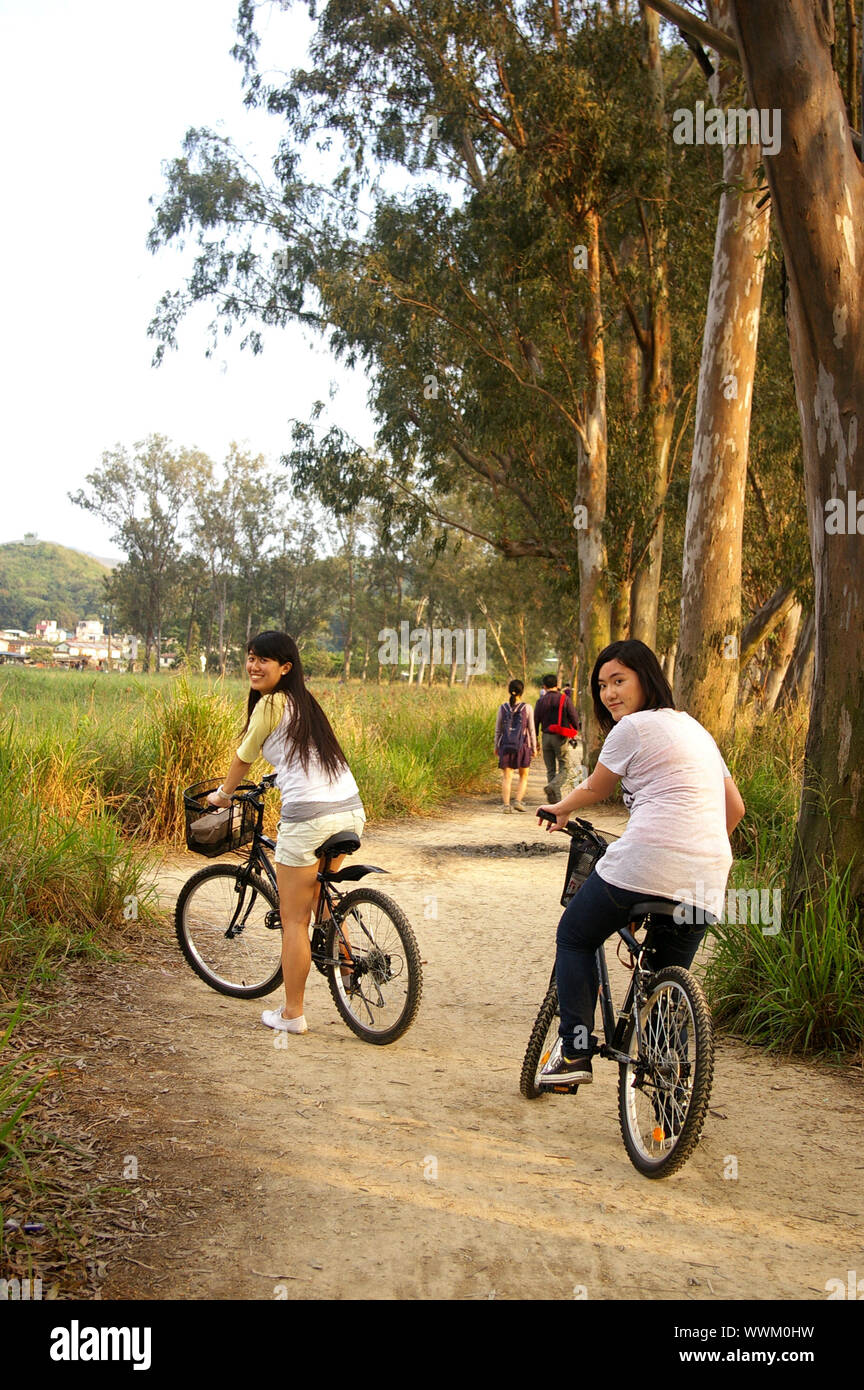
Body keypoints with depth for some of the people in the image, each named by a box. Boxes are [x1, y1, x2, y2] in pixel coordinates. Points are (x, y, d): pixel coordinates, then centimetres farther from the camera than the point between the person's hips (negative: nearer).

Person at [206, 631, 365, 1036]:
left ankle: (292, 1014, 13)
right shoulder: (304, 700, 18)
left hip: (309, 817, -8)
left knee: (294, 919, 5)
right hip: (351, 810, 8)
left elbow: (243, 759, 8)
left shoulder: (270, 704, -4)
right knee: (322, 903, 27)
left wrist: (222, 795, 26)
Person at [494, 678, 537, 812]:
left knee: (507, 777, 5)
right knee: (523, 776, 14)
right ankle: (518, 801, 0)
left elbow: (498, 729, 6)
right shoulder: (527, 708, -5)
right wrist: (534, 747, 6)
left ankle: (506, 804, -3)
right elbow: (531, 729, -2)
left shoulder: (503, 708, 1)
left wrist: (496, 746, 15)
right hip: (523, 745, -1)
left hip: (506, 745, 1)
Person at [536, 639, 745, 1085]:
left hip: (645, 862, -7)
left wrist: (558, 809, 33)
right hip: (707, 880, 7)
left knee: (574, 939, 14)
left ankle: (574, 1051, 7)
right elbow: (735, 807, 25)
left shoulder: (633, 727, 0)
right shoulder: (696, 729, 23)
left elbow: (594, 790, 14)